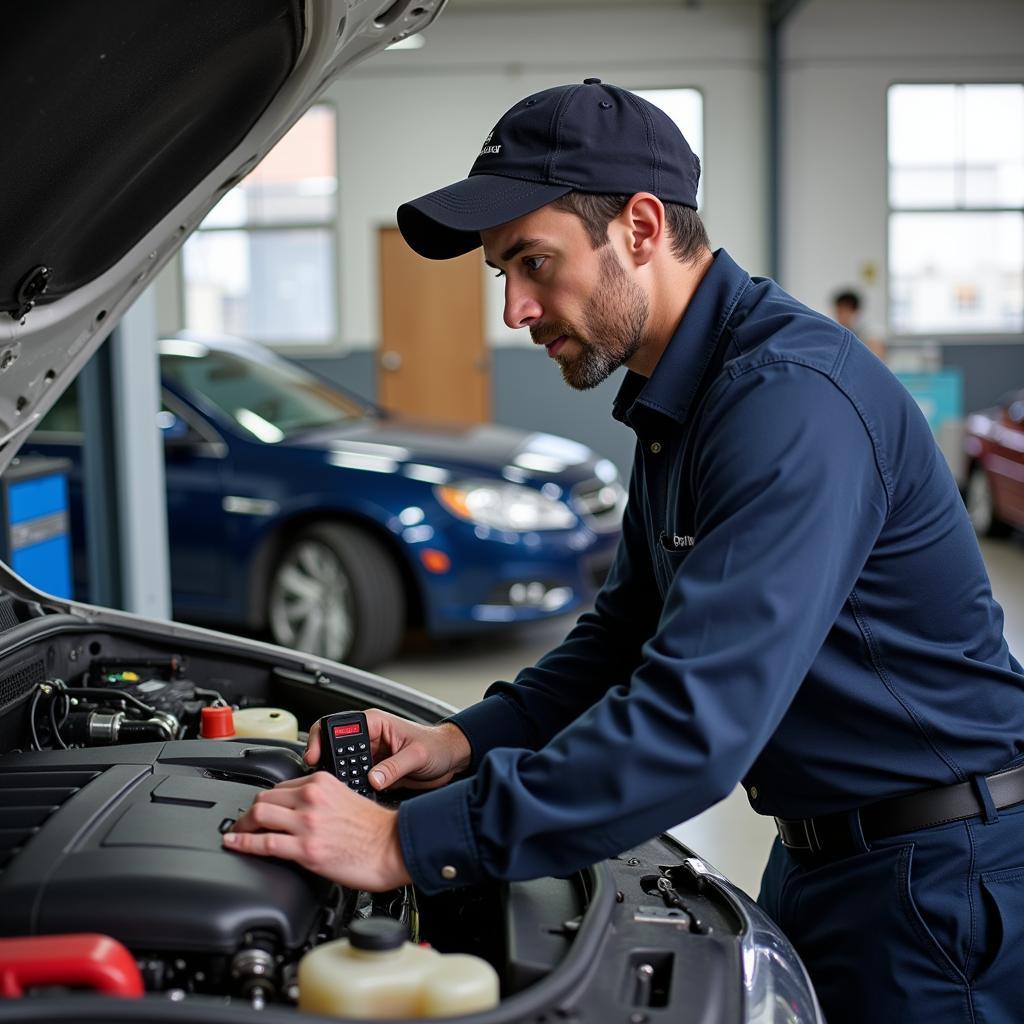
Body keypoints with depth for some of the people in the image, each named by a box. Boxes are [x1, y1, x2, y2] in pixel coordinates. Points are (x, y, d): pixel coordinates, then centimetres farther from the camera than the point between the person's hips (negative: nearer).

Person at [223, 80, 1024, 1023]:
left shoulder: (794, 398, -27)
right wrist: (469, 741, 0)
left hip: (936, 874, -9)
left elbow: (696, 724, -36)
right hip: (818, 859, 9)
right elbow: (630, 630, 14)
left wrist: (411, 843, -34)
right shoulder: (677, 399, 6)